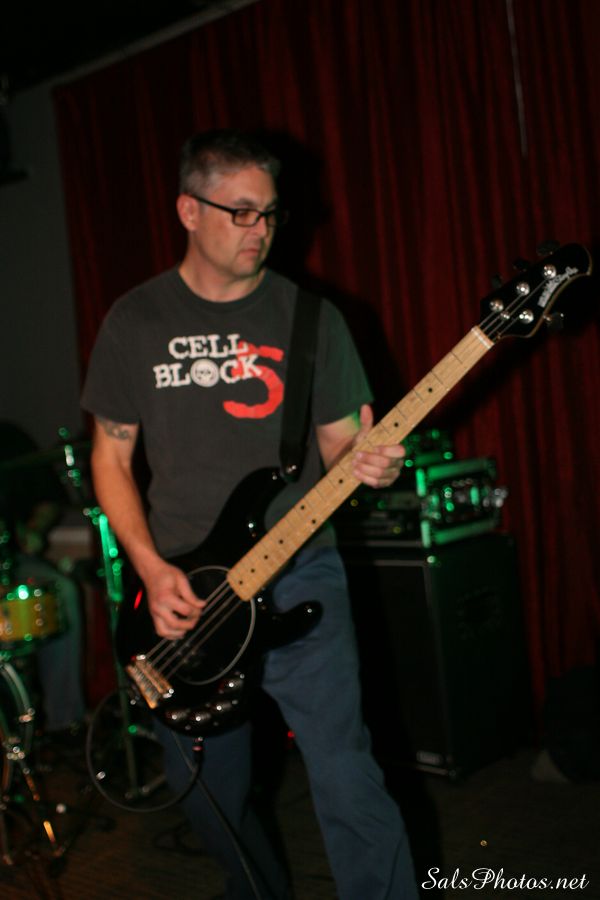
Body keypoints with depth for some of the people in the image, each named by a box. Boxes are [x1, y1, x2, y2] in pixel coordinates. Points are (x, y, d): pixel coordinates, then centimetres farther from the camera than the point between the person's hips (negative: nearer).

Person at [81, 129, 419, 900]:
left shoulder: (309, 316, 1)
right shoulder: (136, 321, 2)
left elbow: (338, 442, 5)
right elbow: (111, 458, 6)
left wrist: (368, 462, -19)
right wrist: (152, 569, -7)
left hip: (299, 580, -1)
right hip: (183, 595, 2)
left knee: (346, 784, -12)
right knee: (211, 799, 15)